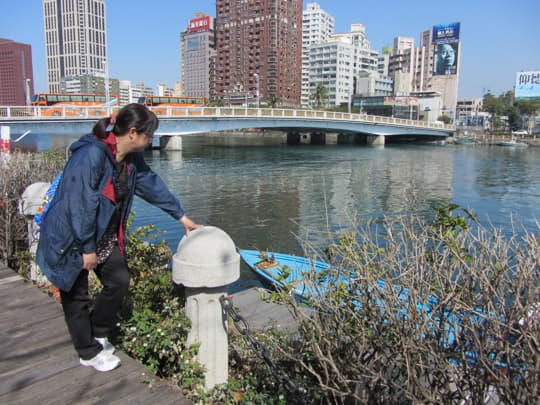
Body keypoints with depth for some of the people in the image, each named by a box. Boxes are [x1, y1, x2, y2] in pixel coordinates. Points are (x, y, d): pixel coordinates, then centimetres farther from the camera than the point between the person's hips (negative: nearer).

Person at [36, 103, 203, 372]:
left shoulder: (131, 159, -1)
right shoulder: (90, 156, -29)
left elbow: (152, 185, 10)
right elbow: (79, 206, -28)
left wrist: (181, 216, 14)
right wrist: (87, 249, -20)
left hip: (104, 236, 8)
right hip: (70, 238, -8)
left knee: (119, 279, 7)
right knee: (76, 295, 7)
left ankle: (97, 333, 30)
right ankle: (89, 352, 25)